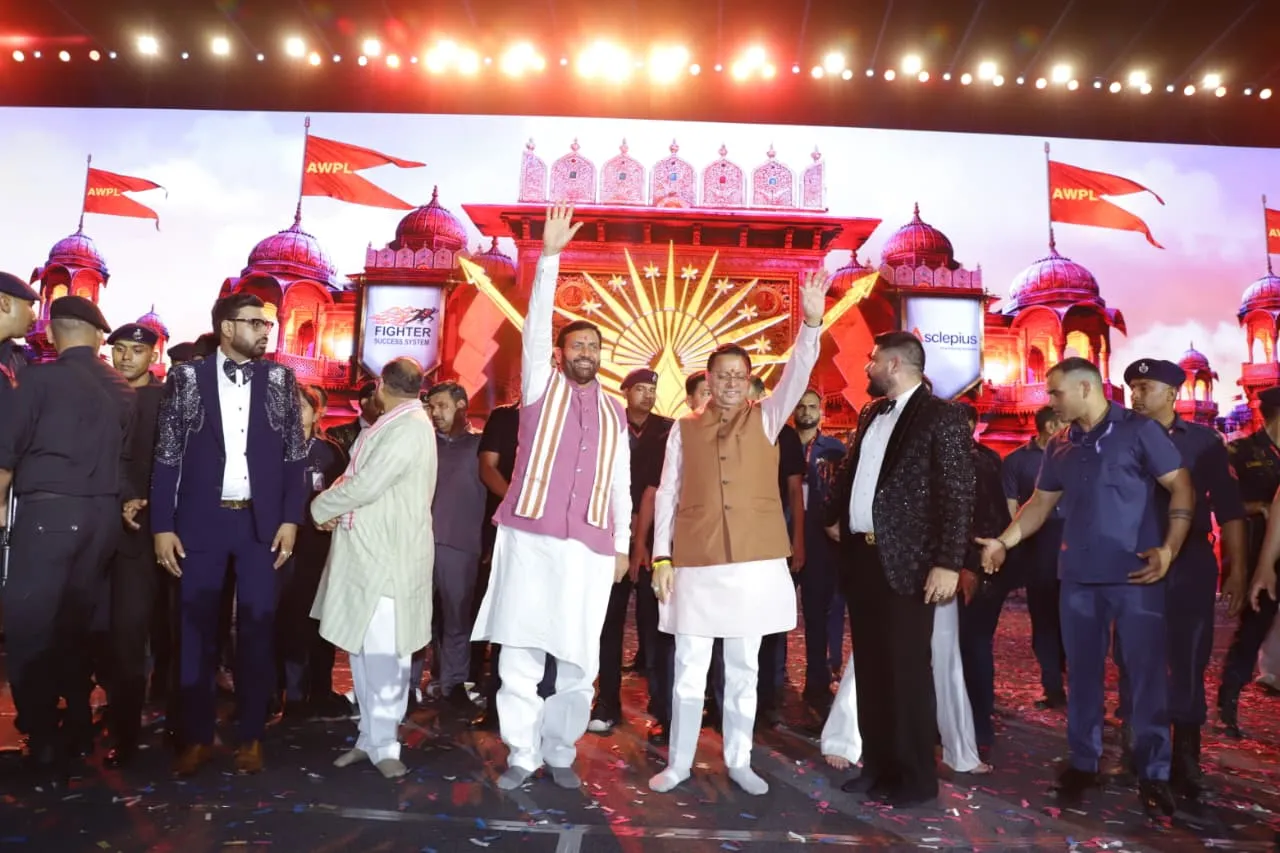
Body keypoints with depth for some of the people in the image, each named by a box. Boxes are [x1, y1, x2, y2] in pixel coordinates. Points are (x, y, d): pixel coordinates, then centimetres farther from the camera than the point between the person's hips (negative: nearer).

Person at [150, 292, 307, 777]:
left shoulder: (280, 380, 5)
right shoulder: (187, 378, 3)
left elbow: (295, 455, 4)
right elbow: (167, 457, 1)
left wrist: (290, 518, -3)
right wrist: (163, 526, -4)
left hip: (261, 522, 1)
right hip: (201, 521, 0)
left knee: (257, 627, 4)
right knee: (197, 628, 6)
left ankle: (251, 736, 16)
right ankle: (197, 737, 19)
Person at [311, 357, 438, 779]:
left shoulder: (409, 426, -14)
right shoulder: (390, 424, 17)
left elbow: (366, 485, -20)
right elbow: (358, 476, 20)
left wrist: (322, 507, -4)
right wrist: (335, 504, 0)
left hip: (388, 555, -9)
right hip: (365, 550, 9)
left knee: (382, 655, -5)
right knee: (362, 648, 12)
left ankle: (383, 745, 6)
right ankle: (371, 737, 21)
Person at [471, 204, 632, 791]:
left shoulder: (614, 413, 16)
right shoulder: (542, 385, 9)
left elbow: (620, 483, 17)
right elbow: (536, 324, -3)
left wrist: (622, 544, 12)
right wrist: (550, 255, -9)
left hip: (590, 546, 2)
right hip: (530, 536, -2)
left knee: (578, 660, 4)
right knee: (519, 653, 1)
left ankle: (560, 752, 20)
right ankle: (522, 754, 14)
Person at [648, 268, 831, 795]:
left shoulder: (765, 419, 6)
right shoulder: (684, 429, 5)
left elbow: (797, 376, -10)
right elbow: (667, 494, 4)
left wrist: (811, 322, -24)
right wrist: (661, 556, -2)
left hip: (755, 562, 1)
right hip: (695, 563, 0)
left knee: (744, 668, 11)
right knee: (690, 667, 6)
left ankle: (738, 762, 25)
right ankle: (678, 763, 20)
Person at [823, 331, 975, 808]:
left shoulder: (941, 416, -9)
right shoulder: (870, 414, 14)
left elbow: (958, 495, -14)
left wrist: (948, 563, -19)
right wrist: (835, 517, 13)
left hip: (906, 561, -7)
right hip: (861, 555, 7)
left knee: (908, 670, 2)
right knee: (870, 668, 14)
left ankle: (917, 777, 17)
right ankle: (878, 766, 27)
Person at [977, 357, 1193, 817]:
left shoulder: (1138, 429, -5)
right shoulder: (1059, 446, 10)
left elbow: (1181, 487, -5)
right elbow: (1040, 503, 14)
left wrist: (1169, 549, -15)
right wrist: (1004, 541, 1)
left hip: (1135, 573, -5)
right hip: (1079, 575, 5)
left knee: (1146, 672, 0)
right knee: (1082, 671, 10)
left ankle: (1153, 773, 14)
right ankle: (1083, 761, 23)